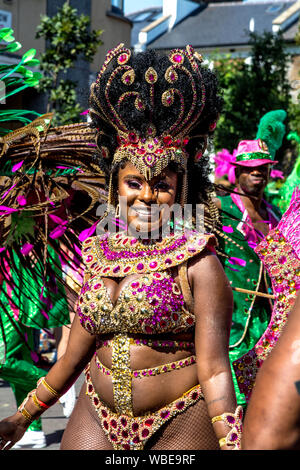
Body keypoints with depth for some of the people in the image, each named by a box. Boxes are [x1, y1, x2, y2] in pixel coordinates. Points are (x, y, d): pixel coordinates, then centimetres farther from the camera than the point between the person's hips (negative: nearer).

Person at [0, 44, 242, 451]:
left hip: (180, 424, -4)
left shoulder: (197, 262, -10)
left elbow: (214, 369, -14)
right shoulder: (98, 253, 5)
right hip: (96, 417, 5)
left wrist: (233, 444, -25)